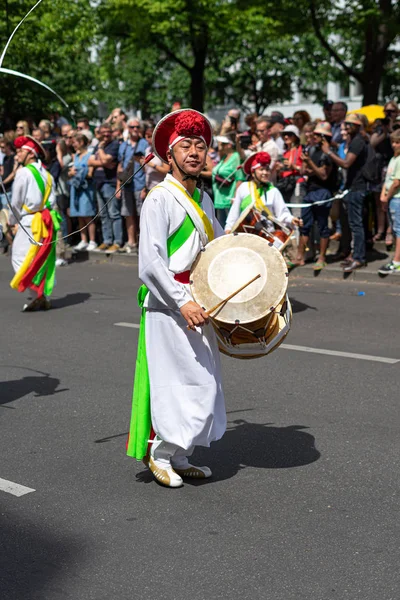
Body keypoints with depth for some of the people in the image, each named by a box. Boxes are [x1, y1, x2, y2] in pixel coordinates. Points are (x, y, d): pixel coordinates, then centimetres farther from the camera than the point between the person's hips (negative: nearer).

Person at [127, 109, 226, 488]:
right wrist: (182, 302, -25)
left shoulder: (203, 199, 14)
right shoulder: (160, 199, -12)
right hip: (168, 306, -9)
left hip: (197, 304, 9)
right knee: (180, 383, -7)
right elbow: (151, 261, -20)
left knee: (202, 384, 12)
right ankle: (158, 453, 11)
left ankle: (178, 458, 23)